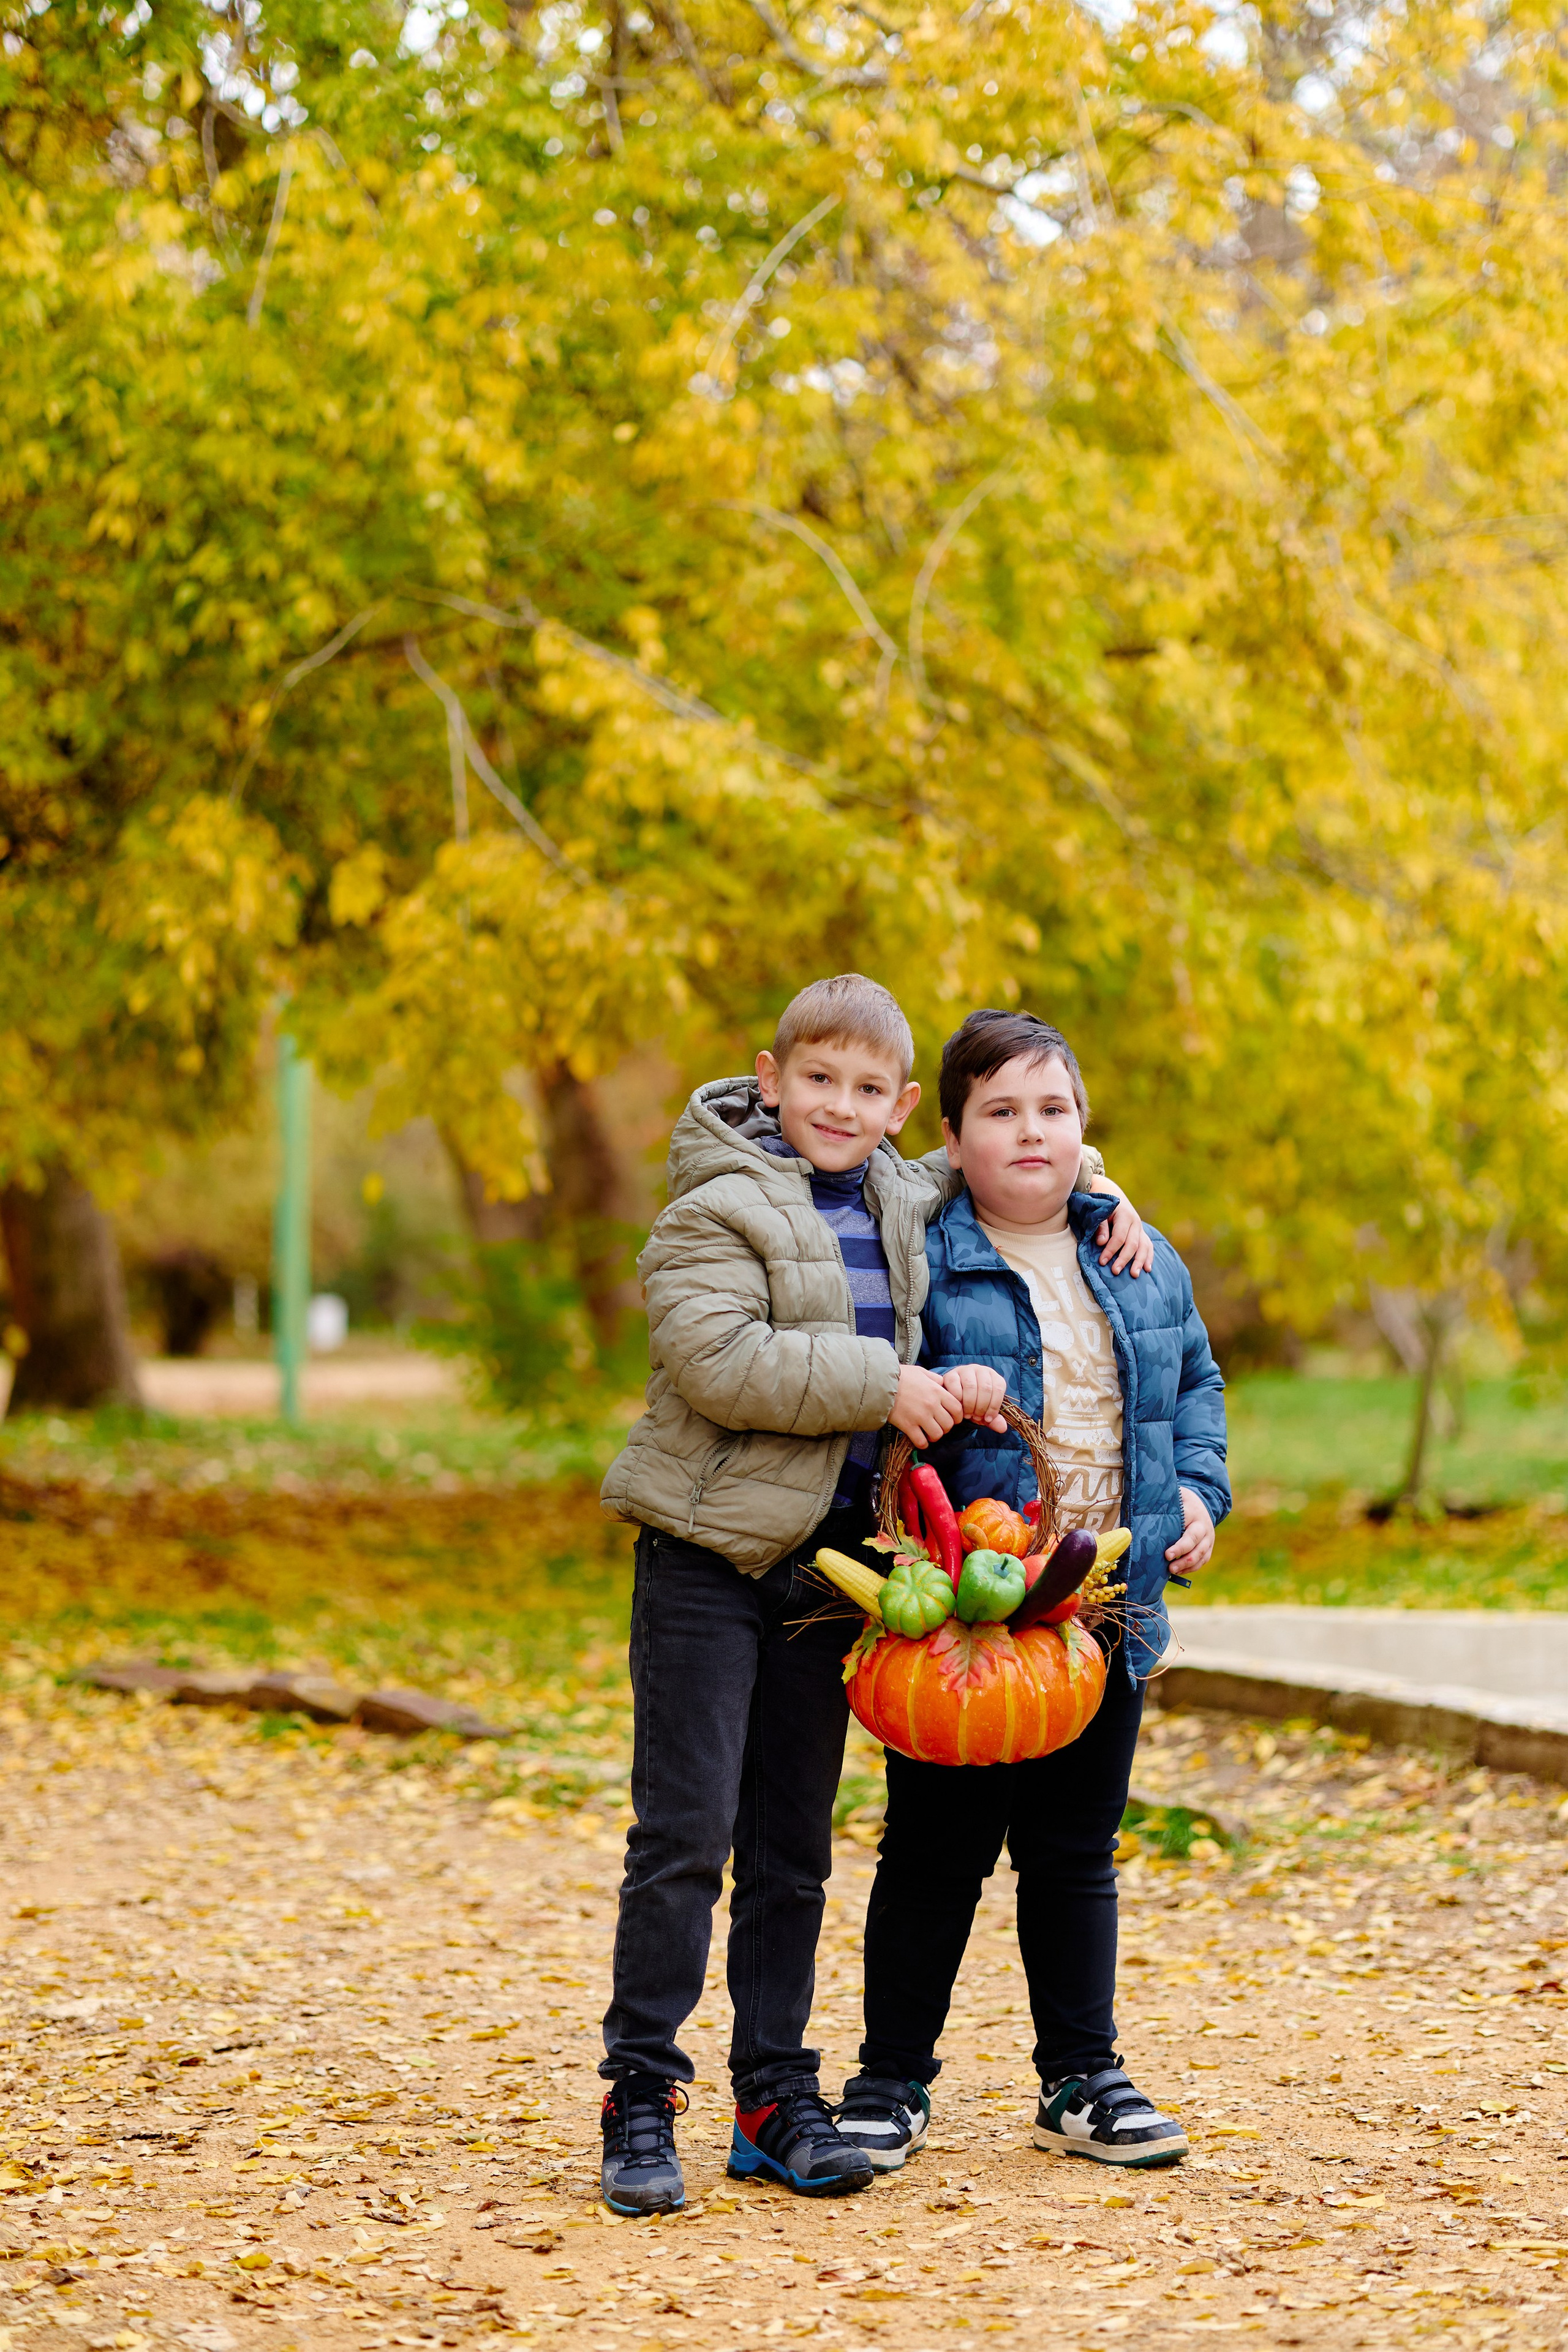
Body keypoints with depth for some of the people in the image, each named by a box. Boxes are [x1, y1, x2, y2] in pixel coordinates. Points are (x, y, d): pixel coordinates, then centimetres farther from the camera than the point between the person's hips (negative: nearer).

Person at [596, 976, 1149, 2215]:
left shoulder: (903, 1201, 12)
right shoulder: (716, 1209, -9)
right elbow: (718, 1361, -23)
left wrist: (1095, 1193, 15)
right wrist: (882, 1385, -21)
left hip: (825, 1559, 6)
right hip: (708, 1552, -6)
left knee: (792, 1846, 10)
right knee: (685, 1833, -6)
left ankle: (777, 2099, 16)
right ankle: (640, 2101, 0)